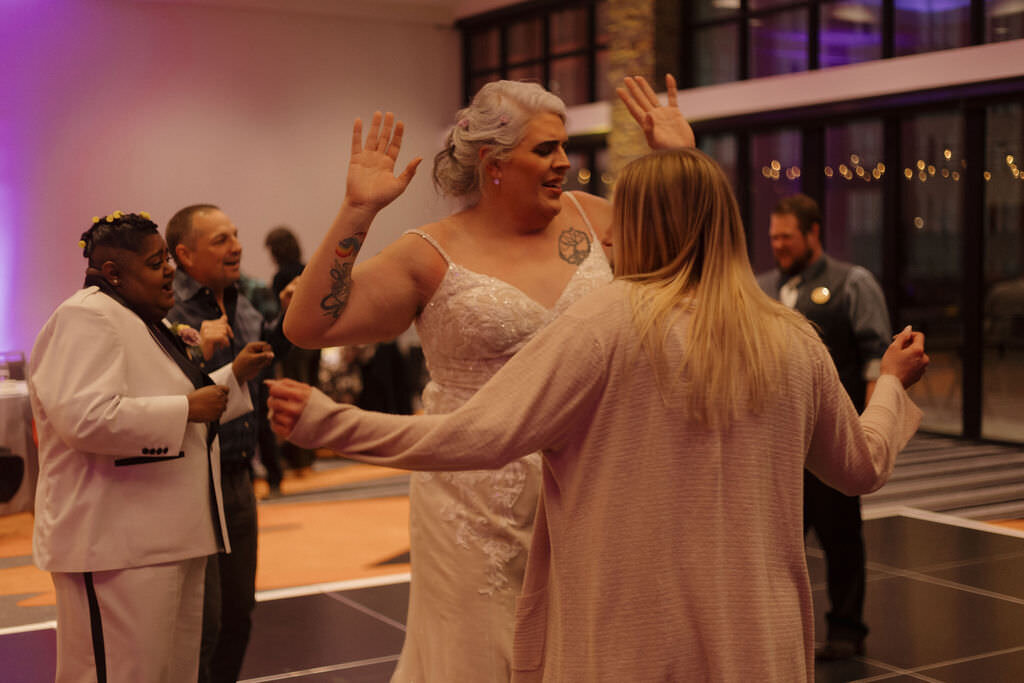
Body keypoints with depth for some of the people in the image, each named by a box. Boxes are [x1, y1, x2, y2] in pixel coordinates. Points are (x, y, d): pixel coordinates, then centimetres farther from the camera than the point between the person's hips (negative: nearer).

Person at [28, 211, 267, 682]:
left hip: (171, 540, 10)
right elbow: (86, 418, -29)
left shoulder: (145, 322, 18)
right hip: (116, 547, -10)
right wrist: (188, 408, -21)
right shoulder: (86, 318, -15)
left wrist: (234, 375, 17)